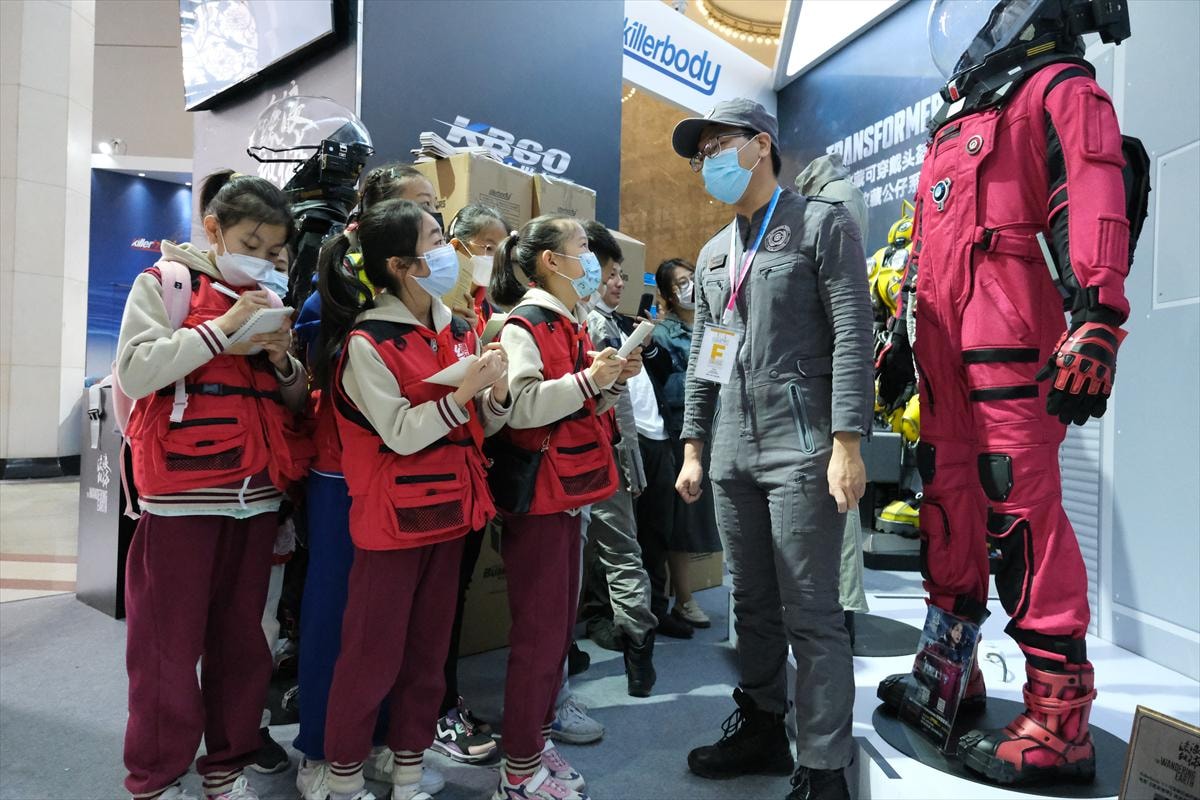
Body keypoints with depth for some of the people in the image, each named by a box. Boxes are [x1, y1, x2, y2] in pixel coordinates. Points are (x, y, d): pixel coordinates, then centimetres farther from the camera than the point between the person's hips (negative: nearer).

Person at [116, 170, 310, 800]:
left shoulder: (267, 301, 16)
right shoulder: (166, 282, 1)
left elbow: (293, 400, 15)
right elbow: (134, 373, -13)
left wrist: (281, 359, -5)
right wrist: (222, 327, -16)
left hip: (256, 492, 5)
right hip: (184, 491, -5)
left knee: (241, 636, 12)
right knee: (169, 641, 4)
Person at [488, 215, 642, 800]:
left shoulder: (572, 325, 15)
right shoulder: (524, 324, -12)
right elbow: (519, 407, -24)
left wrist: (614, 379, 6)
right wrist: (589, 378, -23)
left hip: (569, 488, 9)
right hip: (536, 494, -9)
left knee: (560, 624, 16)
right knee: (540, 631, -1)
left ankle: (536, 739, 31)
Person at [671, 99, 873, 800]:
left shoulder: (823, 224, 1)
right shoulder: (714, 255, 19)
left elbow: (853, 335, -8)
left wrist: (847, 441, -17)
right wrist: (694, 447, 14)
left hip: (802, 448, -6)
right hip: (734, 453, 6)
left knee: (811, 614, -2)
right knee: (754, 606, 14)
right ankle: (761, 729, 30)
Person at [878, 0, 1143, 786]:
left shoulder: (1059, 88, 3)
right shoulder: (957, 118, 28)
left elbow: (1094, 206, -13)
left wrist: (1095, 327, -24)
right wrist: (902, 334, 25)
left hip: (1009, 346, -8)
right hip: (943, 352, 9)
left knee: (1023, 515, -10)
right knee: (949, 502, 11)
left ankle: (1060, 722, 0)